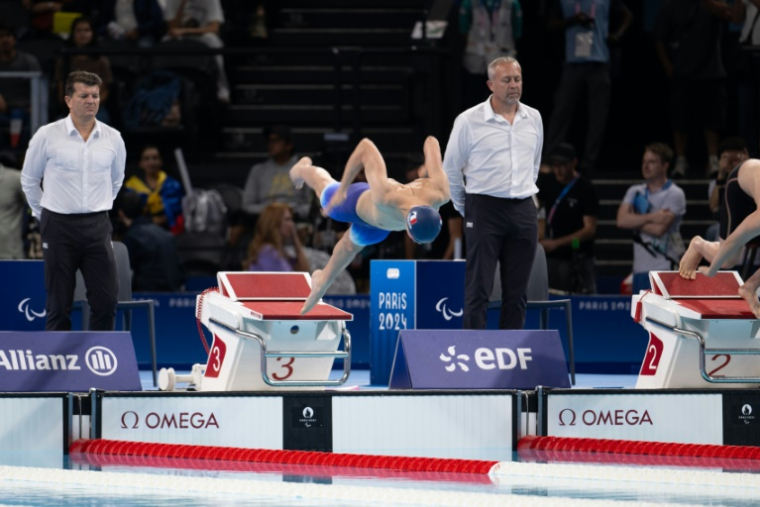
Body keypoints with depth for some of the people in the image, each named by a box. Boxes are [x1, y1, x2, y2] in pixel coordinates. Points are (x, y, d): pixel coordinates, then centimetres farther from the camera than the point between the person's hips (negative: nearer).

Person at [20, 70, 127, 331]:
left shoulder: (112, 138, 5)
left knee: (106, 300, -5)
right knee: (59, 304, 0)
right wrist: (44, 214, 10)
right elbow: (29, 179, 8)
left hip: (97, 227, 2)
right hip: (59, 227, -2)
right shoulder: (47, 136, -3)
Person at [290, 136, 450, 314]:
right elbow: (365, 145, -45)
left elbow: (431, 142, -33)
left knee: (351, 246, 32)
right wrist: (342, 190, -37)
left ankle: (323, 280, 63)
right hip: (358, 201, -3)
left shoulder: (440, 194, -47)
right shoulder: (384, 197, -56)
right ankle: (303, 170, 69)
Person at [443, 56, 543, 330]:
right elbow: (450, 169, 3)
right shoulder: (469, 120, -5)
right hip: (485, 210, -4)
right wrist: (465, 208, 8)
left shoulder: (533, 118, 9)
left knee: (517, 292, 5)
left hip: (523, 212, 4)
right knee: (478, 290, -6)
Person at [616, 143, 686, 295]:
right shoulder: (635, 192, 14)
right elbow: (621, 220, -2)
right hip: (640, 268, 6)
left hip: (665, 267, -6)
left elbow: (659, 229, -15)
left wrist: (635, 220, -1)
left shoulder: (674, 194, -4)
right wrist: (651, 217, -12)